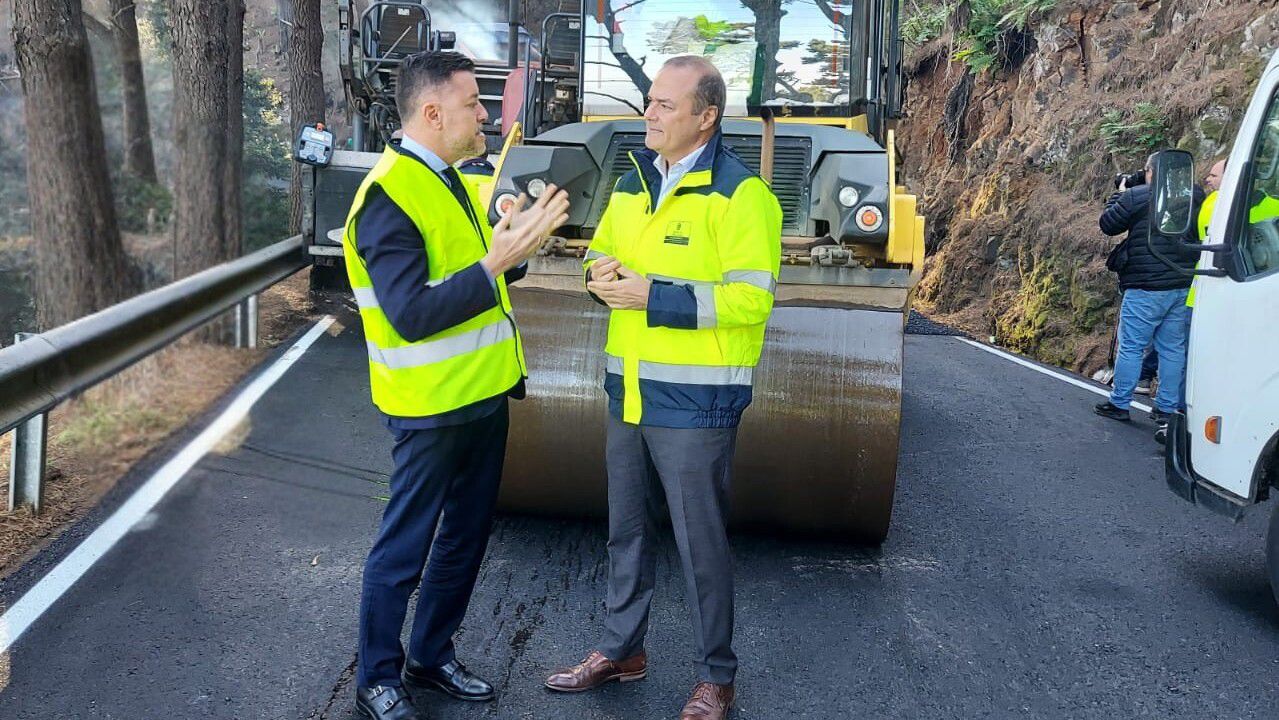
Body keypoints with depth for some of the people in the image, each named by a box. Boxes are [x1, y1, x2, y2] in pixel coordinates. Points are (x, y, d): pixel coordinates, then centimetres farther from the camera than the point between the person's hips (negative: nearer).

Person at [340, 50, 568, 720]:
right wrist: (496, 261, -31)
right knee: (405, 547, 6)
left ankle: (432, 655, 36)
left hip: (482, 395, 9)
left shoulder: (448, 181, 10)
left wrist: (513, 243, -4)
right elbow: (412, 316, -27)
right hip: (432, 408, -9)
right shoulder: (388, 196, -20)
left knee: (465, 536, 18)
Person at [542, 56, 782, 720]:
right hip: (629, 392, 7)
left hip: (695, 402, -7)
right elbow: (603, 249, 22)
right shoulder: (633, 181, 12)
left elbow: (751, 297, -19)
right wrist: (602, 273, -2)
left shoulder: (739, 192, -12)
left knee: (701, 543, 4)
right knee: (627, 531, 19)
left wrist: (654, 294, -21)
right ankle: (621, 649, 37)